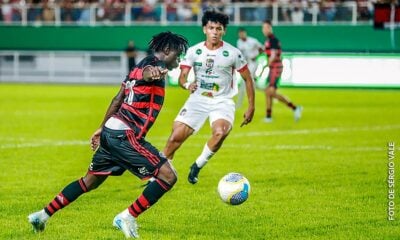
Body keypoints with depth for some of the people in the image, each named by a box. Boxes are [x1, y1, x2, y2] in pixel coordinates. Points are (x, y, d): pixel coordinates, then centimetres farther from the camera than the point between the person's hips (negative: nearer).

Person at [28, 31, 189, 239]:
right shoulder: (154, 65, -9)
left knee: (90, 182, 24)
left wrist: (102, 129, 34)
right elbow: (145, 72, -36)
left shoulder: (140, 66, 20)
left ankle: (43, 215, 29)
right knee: (167, 176, -13)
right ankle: (127, 218, -10)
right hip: (125, 135, -10)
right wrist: (153, 73, -61)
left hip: (110, 132, 10)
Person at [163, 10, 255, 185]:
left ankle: (198, 165, -9)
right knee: (175, 137, -10)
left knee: (220, 133, -32)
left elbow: (248, 79, 3)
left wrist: (251, 108, 1)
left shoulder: (233, 53, -6)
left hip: (222, 101, -2)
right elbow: (182, 76, -3)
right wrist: (187, 85, -28)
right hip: (198, 99, 2)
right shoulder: (194, 51, -2)